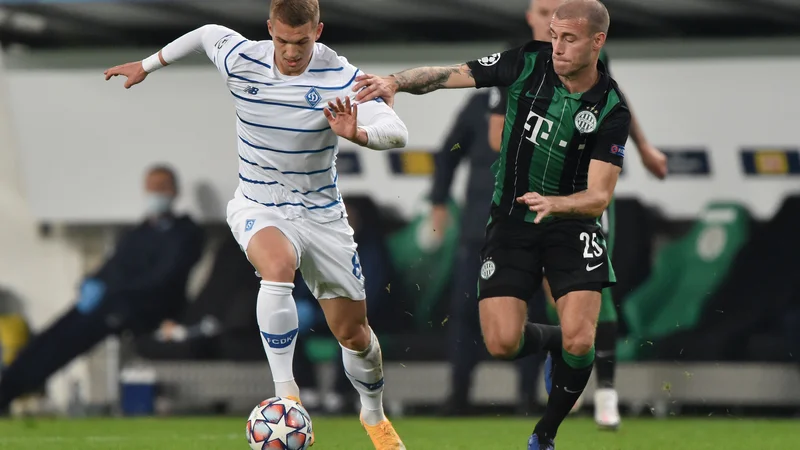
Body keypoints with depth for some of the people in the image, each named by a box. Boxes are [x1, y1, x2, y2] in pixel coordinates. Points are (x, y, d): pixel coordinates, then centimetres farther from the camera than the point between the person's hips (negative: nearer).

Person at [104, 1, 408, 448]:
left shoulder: (341, 77, -18)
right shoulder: (239, 59, -12)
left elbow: (397, 132, -26)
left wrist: (359, 134, -48)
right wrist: (147, 65, 23)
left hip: (321, 213, 1)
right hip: (258, 207, -1)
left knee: (353, 331, 7)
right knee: (278, 267, -37)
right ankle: (286, 393, -32)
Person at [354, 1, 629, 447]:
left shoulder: (612, 110, -15)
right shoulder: (530, 62, -10)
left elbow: (599, 197, -19)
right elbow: (448, 75, -7)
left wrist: (553, 203, -38)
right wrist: (396, 81, -25)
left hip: (572, 223, -2)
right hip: (511, 221, 2)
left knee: (578, 341, -19)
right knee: (502, 342, -13)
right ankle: (554, 340, 24)